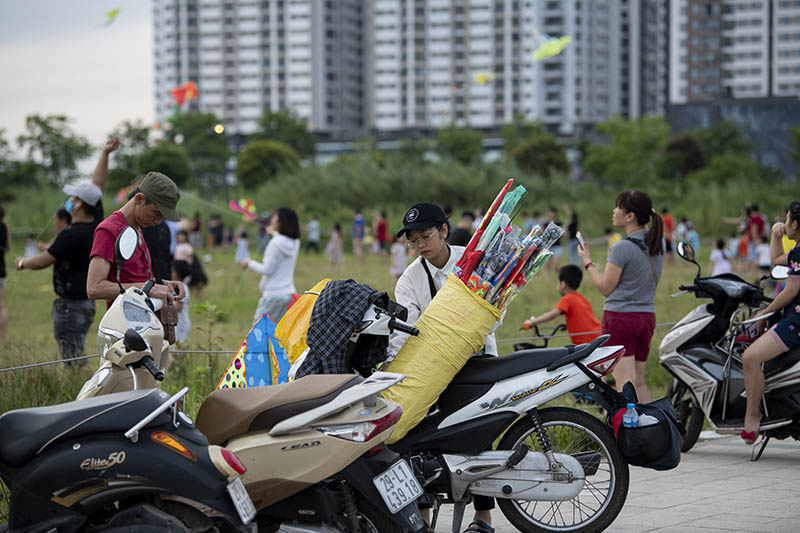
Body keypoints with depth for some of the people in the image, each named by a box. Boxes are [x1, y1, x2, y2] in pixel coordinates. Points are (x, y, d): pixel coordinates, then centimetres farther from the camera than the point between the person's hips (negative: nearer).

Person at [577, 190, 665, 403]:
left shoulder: (623, 248, -16)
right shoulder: (658, 242, 6)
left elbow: (606, 288, -10)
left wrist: (587, 262, 3)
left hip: (620, 316, -8)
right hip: (647, 316, 8)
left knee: (626, 384, -9)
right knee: (639, 382, 15)